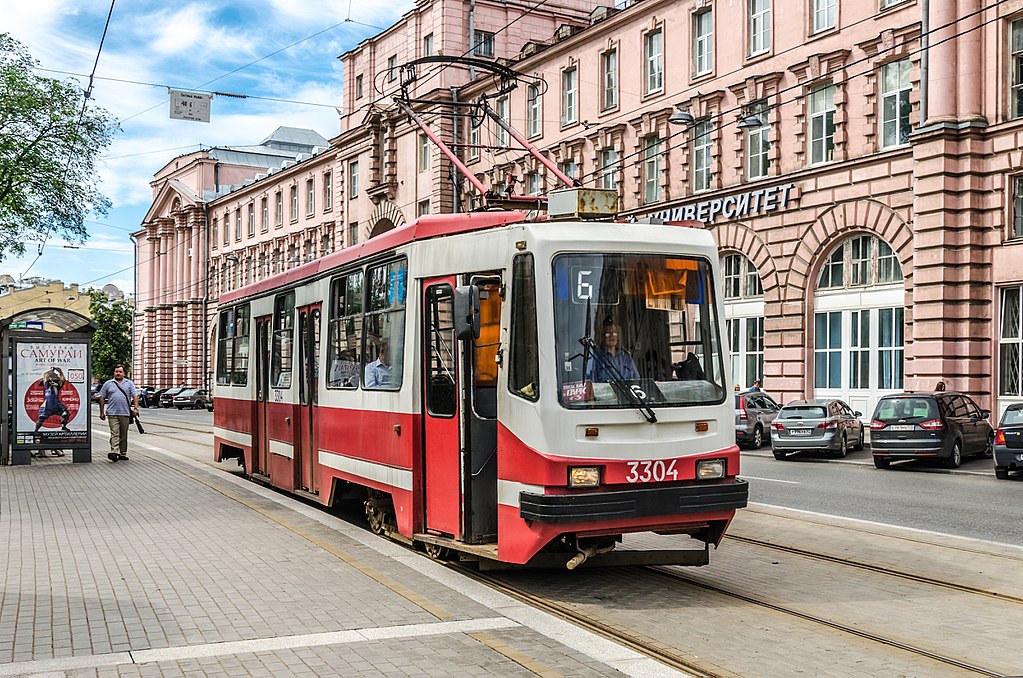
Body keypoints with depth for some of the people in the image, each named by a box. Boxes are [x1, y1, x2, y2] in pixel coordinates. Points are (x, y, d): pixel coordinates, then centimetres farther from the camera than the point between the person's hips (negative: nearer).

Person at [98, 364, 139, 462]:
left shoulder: (129, 383, 12)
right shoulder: (108, 384, 9)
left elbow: (135, 396, 6)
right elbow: (102, 398, 11)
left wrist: (136, 408, -7)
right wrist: (101, 412, 7)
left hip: (125, 413, 2)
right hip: (112, 413, -2)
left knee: (124, 435, 8)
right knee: (114, 433, -13)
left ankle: (123, 454, 15)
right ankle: (114, 452, -23)